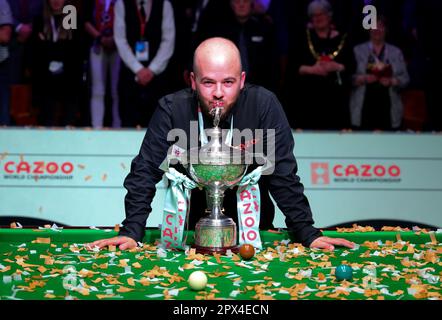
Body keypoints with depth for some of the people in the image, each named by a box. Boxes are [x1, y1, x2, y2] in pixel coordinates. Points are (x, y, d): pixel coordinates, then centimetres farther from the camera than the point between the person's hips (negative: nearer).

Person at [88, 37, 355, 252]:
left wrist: (309, 234, -14)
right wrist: (131, 232, -18)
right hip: (187, 229, 1)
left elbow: (283, 175, -10)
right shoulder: (172, 109, -13)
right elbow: (145, 173, -10)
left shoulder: (263, 104, -14)